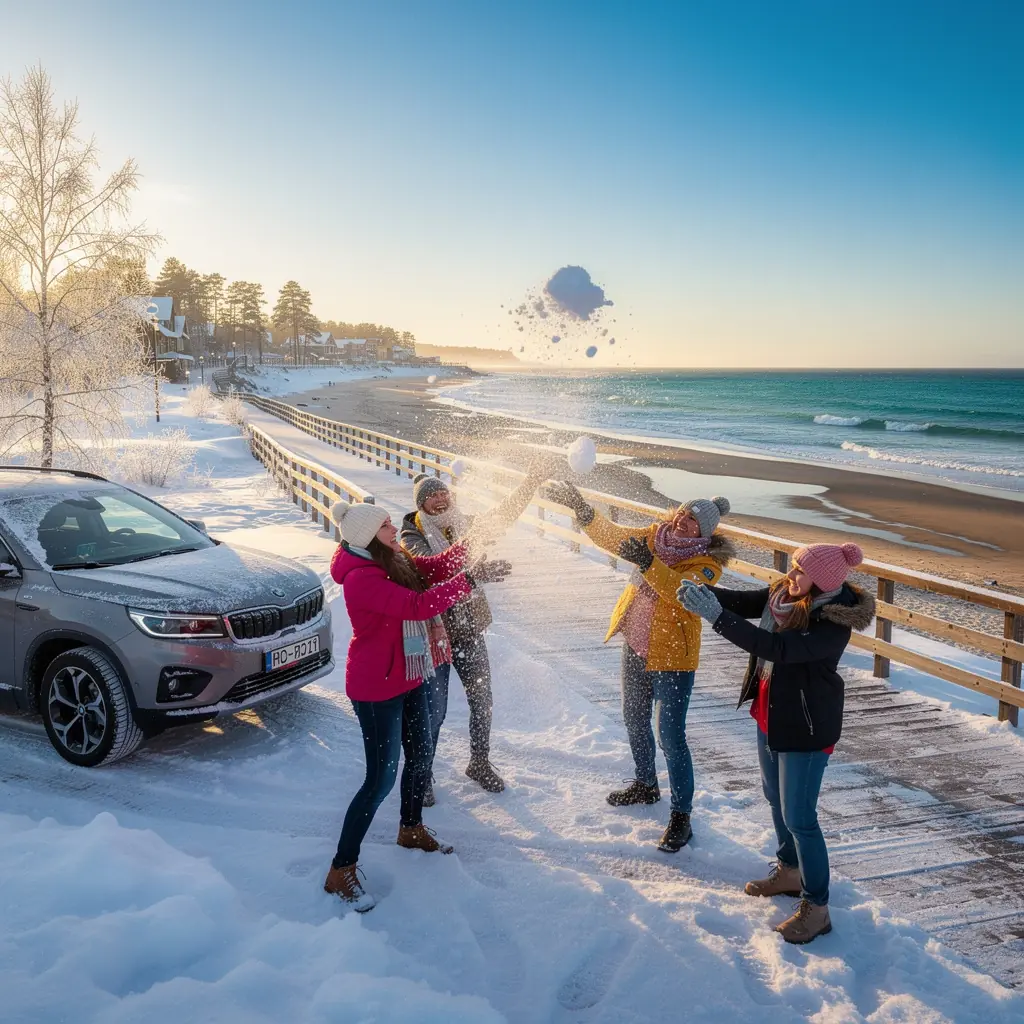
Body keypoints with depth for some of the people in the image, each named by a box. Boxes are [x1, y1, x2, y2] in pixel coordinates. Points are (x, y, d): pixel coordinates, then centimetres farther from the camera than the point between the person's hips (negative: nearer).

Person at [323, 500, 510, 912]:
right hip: (376, 690, -9)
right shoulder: (361, 578, -28)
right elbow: (417, 606, -36)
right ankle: (341, 871, 11)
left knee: (420, 757, 22)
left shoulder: (391, 561, 2)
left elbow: (432, 569, 4)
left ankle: (411, 830, 46)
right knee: (381, 779, -4)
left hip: (407, 679, 10)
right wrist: (469, 579, -34)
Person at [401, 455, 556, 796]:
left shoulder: (465, 526, 1)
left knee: (482, 702, 15)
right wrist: (464, 546, -48)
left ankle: (480, 763, 37)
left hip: (470, 631, 5)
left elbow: (504, 514, -8)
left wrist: (532, 481, -21)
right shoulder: (412, 537, -13)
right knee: (434, 711, 0)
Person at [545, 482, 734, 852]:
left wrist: (647, 561, -48)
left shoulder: (706, 562, -19)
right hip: (636, 646, 7)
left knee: (670, 735, -5)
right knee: (635, 719, 22)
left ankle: (681, 816, 9)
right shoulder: (653, 536, -2)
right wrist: (581, 509, -17)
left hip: (671, 657, -7)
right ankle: (646, 784, 45)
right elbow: (612, 537, -3)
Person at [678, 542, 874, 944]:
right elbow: (742, 601, -1)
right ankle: (789, 872, 46)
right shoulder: (784, 592, -7)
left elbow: (777, 649, -39)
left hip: (805, 727, -9)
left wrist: (716, 616, -43)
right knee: (776, 797, 24)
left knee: (798, 817, 1)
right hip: (771, 715, 9)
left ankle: (816, 908, 20)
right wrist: (702, 591, -22)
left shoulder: (833, 623, -30)